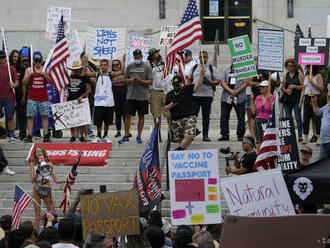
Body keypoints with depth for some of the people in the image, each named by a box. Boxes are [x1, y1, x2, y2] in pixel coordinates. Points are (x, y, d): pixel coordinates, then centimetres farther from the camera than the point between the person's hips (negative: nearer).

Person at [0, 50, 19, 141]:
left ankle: (11, 135, 6)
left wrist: (14, 85, -14)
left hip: (9, 97, 0)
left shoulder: (12, 69, 7)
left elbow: (17, 82, 7)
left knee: (10, 117, 2)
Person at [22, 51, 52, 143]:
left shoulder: (45, 70, 6)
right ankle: (29, 136, -2)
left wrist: (45, 75, -20)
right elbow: (24, 83, 0)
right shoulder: (29, 70, 6)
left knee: (44, 116, 1)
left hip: (43, 97, 0)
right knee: (30, 116, -3)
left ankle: (46, 135, 4)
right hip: (32, 97, 0)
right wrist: (29, 75, -15)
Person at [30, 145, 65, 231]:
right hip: (37, 191, -2)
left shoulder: (49, 164, 10)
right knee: (37, 215, -3)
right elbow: (32, 180, -4)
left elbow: (56, 180, 9)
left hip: (47, 191, 2)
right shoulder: (33, 164, 5)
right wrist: (38, 169, -11)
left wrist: (67, 180, -4)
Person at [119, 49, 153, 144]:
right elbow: (125, 79, 12)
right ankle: (126, 136, 5)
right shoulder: (129, 66, 8)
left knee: (141, 116, 4)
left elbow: (150, 82, -3)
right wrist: (131, 80, -10)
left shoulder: (147, 67, 0)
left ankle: (139, 136, 12)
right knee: (127, 115, -1)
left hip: (143, 96, -2)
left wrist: (141, 81, -19)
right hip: (131, 96, 2)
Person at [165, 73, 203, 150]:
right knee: (181, 140, 3)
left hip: (189, 117, -4)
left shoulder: (187, 89, 6)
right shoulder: (169, 95, 16)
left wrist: (202, 74, -18)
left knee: (190, 136, -23)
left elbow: (198, 84, -5)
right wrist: (171, 105, -3)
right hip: (176, 120, 4)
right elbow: (165, 108, 18)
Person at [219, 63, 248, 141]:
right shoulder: (227, 70, 14)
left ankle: (240, 135, 5)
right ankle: (224, 135, 6)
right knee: (224, 116, 0)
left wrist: (236, 92, -14)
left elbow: (246, 83, -6)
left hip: (239, 98, -3)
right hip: (226, 97, 3)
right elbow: (223, 82, 5)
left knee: (241, 117, -1)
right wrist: (230, 90, -11)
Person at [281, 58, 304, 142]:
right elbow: (283, 87, 13)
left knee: (298, 118, -6)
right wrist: (286, 90, -7)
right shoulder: (286, 76, 14)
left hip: (296, 99, -4)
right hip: (287, 99, 4)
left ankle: (300, 136, -6)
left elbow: (302, 87, -3)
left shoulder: (299, 75, 2)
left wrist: (294, 86, -15)